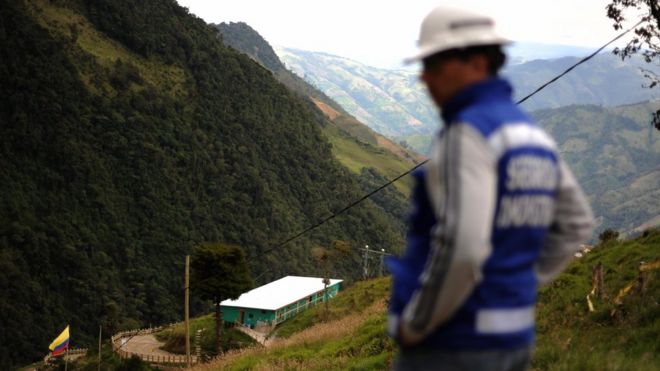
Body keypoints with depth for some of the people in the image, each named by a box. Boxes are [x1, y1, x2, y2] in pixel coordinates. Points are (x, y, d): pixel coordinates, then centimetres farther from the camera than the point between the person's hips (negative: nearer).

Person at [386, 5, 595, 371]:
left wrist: (414, 325, -16)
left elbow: (462, 249, -31)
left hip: (449, 342, -9)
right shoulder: (530, 132, 10)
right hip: (507, 338, 9)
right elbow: (574, 224, 21)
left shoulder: (466, 135, -20)